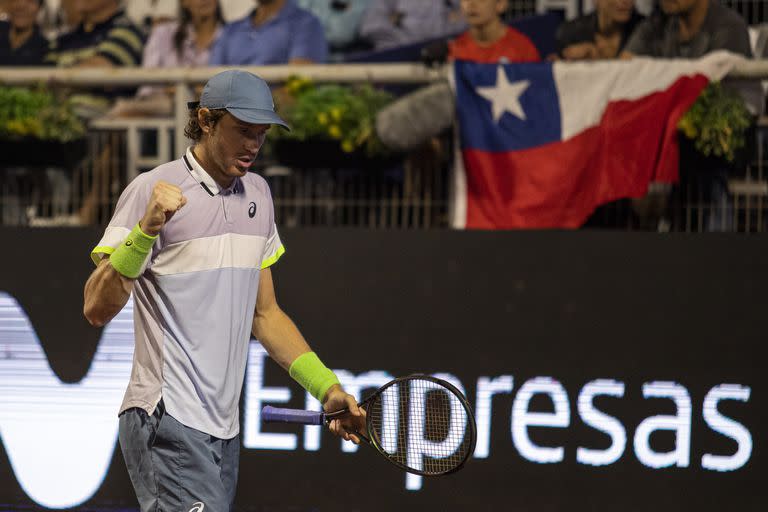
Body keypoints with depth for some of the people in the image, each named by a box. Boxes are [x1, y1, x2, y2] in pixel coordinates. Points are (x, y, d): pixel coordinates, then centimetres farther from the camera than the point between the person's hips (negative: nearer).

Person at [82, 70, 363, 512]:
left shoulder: (257, 194, 15)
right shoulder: (151, 191, -7)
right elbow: (97, 309, -14)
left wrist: (327, 387, 15)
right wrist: (146, 230, -26)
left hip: (224, 426, 8)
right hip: (169, 423, -8)